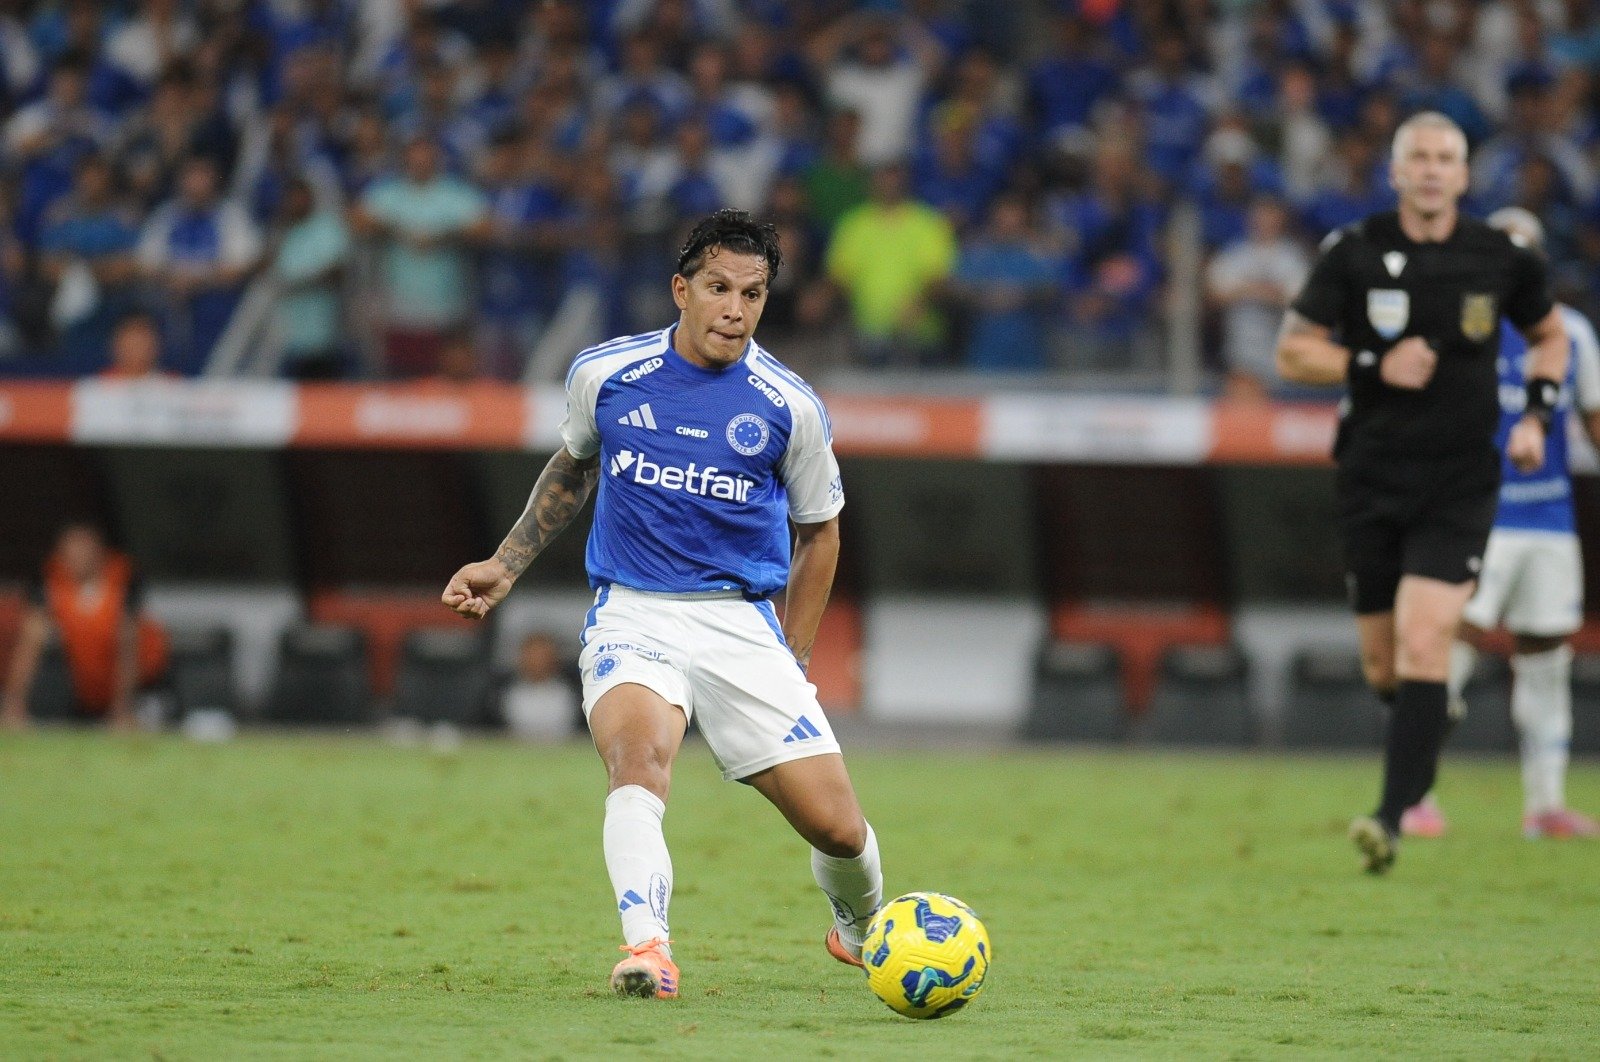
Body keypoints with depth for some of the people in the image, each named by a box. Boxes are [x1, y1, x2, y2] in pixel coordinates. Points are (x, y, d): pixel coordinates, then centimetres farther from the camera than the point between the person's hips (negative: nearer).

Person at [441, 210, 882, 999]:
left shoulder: (789, 406, -1)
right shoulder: (605, 374, 0)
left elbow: (819, 530, 13)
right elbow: (572, 466, 22)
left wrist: (791, 663, 11)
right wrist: (506, 564, 17)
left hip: (742, 623, 1)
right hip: (632, 616, -1)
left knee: (836, 827, -3)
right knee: (639, 753, -34)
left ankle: (862, 930, 31)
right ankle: (646, 948, -46)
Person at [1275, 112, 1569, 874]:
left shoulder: (1500, 260, 0)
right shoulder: (1354, 253, -4)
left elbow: (1549, 335, 19)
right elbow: (1292, 352, 0)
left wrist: (1535, 415, 3)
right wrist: (1375, 366, -15)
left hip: (1461, 486, -1)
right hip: (1373, 480, 1)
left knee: (1424, 641, -17)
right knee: (1383, 665, 7)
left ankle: (1392, 817, -19)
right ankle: (1434, 717, 43)